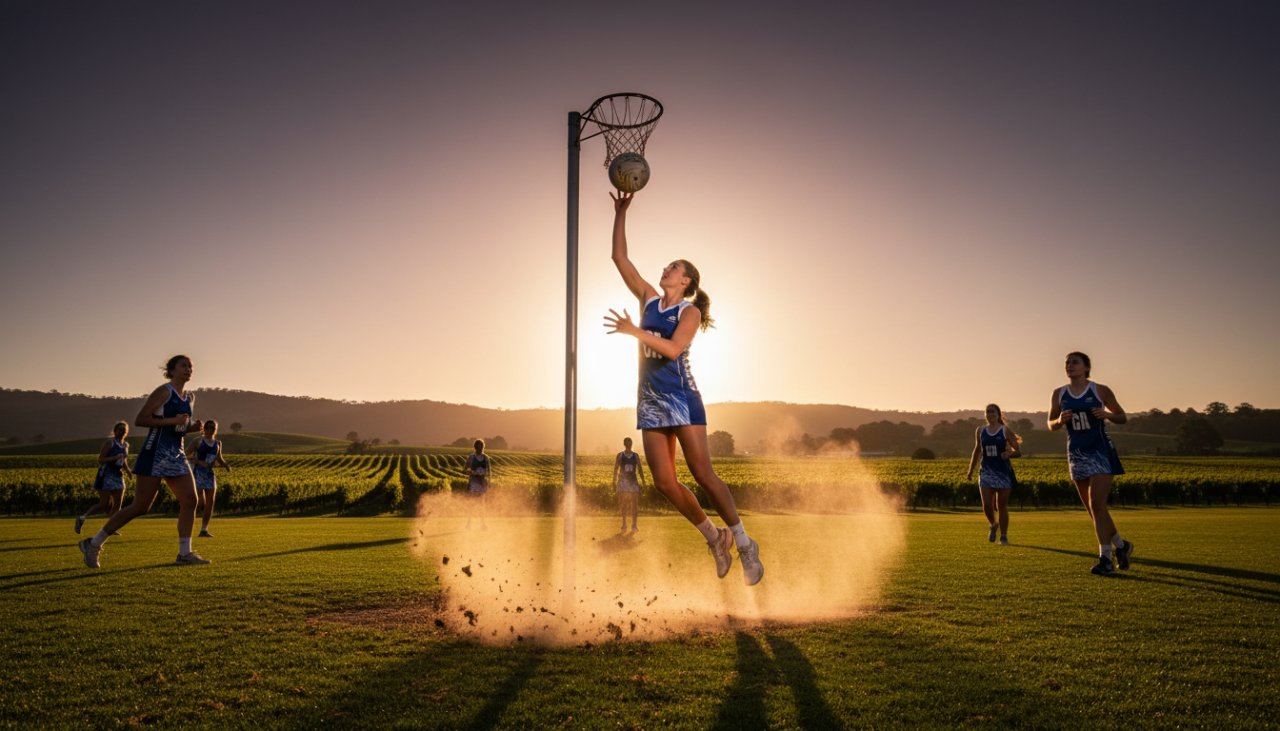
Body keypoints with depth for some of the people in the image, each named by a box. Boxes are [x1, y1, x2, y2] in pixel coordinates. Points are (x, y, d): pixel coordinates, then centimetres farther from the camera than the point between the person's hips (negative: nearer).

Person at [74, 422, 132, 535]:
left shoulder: (126, 445, 13)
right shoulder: (109, 442, -7)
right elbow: (100, 460, -13)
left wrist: (127, 470, 4)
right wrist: (115, 458, -25)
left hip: (118, 476, 7)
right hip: (106, 476, -7)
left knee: (117, 505, 2)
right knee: (104, 504, -9)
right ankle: (82, 517, 5)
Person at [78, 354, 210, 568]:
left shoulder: (190, 397, 15)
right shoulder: (164, 391, -9)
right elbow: (140, 420, -14)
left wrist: (194, 426, 6)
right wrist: (172, 421, -21)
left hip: (175, 455, 8)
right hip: (155, 454, -8)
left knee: (190, 500, -2)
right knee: (140, 507, -5)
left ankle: (185, 554, 2)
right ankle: (93, 544, 11)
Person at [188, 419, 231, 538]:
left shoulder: (218, 443, 12)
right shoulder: (198, 441, -4)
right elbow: (186, 455, -8)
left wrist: (226, 465, 3)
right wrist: (200, 462, -22)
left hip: (210, 474, 5)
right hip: (198, 473, -5)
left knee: (210, 503, 1)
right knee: (200, 502, -15)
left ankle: (204, 530, 9)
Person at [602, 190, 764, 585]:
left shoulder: (690, 311, -3)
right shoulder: (648, 299, 13)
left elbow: (673, 349, -20)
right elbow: (619, 257, 11)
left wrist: (635, 331, -25)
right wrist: (620, 212, 8)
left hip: (681, 397, -6)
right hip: (650, 400, 6)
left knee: (703, 475, -8)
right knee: (664, 482, 2)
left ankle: (743, 543, 8)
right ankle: (714, 537, 19)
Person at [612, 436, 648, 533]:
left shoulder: (636, 456, 5)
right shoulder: (619, 455, 1)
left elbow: (640, 470, 5)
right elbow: (615, 470, 3)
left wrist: (643, 483, -1)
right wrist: (614, 483, 0)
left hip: (633, 481, 1)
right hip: (623, 482, -1)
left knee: (634, 504, -4)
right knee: (623, 504, 2)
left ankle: (634, 525, 3)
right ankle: (624, 526, 11)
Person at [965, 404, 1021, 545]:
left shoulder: (1006, 431, -2)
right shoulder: (980, 431, 7)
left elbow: (1018, 451, 0)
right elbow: (977, 451, 18)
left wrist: (1009, 454, -22)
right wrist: (970, 471, 17)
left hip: (1003, 472, -2)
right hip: (986, 472, 2)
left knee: (1002, 506, 4)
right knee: (986, 505, -8)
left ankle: (1004, 536, 16)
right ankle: (993, 525, 22)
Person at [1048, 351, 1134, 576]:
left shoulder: (1100, 391, -2)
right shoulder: (1059, 394, 6)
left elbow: (1122, 417, 6)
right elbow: (1051, 425, 12)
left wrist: (1107, 415, -15)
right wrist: (1060, 421, -10)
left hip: (1100, 451, -4)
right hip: (1076, 454, 4)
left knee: (1096, 503, -13)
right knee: (1091, 507, 9)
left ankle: (1105, 558, -7)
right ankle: (1121, 545, 30)